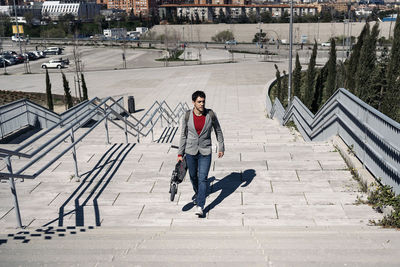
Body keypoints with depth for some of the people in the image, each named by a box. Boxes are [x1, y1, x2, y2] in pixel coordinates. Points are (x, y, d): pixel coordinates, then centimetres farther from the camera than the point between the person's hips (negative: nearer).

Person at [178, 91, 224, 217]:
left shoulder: (210, 114, -9)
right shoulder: (188, 116, -7)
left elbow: (218, 130, 5)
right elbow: (183, 135, 1)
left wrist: (221, 147, 7)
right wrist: (180, 154, 0)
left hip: (205, 152, -2)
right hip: (190, 151, 2)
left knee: (202, 178, -9)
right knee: (193, 176, 18)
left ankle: (200, 206, -5)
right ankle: (197, 193, 47)